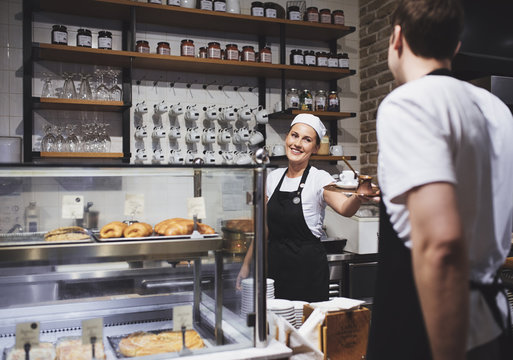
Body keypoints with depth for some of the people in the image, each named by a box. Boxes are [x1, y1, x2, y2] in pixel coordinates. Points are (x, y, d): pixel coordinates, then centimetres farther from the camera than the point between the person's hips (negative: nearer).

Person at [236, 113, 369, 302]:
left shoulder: (319, 179, -8)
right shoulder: (273, 177, 6)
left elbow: (344, 208, -28)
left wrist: (358, 196, -49)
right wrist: (246, 265, 13)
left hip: (308, 270, -4)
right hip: (274, 266, 4)